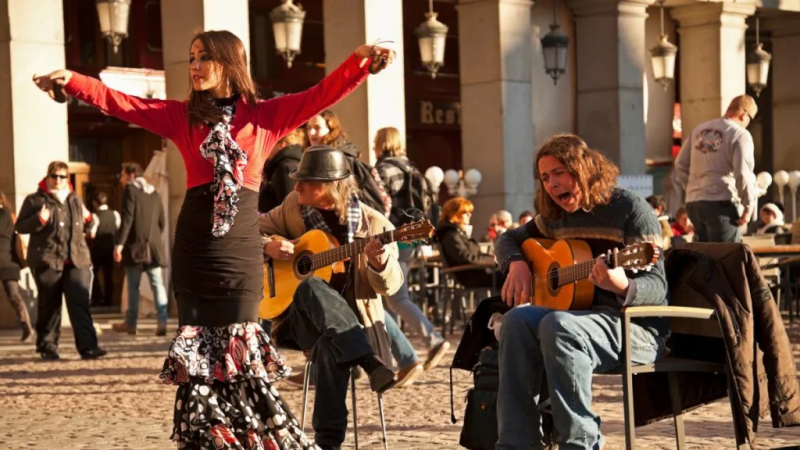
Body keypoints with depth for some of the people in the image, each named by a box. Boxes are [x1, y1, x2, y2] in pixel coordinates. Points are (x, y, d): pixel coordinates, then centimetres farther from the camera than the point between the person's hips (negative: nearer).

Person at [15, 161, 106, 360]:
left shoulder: (75, 200, 17)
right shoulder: (35, 200, 3)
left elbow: (85, 228, 27)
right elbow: (20, 227, 0)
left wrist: (88, 219, 4)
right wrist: (39, 219, -18)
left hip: (76, 259, 3)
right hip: (47, 260, -3)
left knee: (80, 303, -8)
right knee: (49, 305, 4)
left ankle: (88, 346, -13)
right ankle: (47, 347, 16)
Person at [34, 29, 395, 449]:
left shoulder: (265, 115, 5)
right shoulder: (182, 115, 9)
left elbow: (322, 95, -6)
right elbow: (118, 102, 2)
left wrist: (361, 59, -21)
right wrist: (70, 81, -12)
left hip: (240, 254, -2)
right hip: (193, 252, 2)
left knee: (240, 357, -4)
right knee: (197, 360, 1)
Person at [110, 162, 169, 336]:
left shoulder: (131, 190, -4)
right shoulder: (154, 193, 14)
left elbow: (127, 219, -13)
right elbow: (162, 221, 15)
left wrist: (119, 243, -15)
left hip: (135, 246, -5)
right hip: (154, 247, 5)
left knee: (133, 286, 3)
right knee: (157, 285, 0)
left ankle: (130, 323, 9)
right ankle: (162, 322, -10)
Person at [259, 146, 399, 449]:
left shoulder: (373, 224, -5)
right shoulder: (293, 207, 4)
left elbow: (389, 285, -7)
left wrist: (380, 264, -30)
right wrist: (268, 246, -9)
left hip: (353, 321, -2)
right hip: (303, 318, 2)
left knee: (331, 348, -39)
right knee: (312, 287, -36)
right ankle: (371, 362, -44)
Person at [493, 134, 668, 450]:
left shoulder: (630, 209, -9)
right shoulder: (556, 217, 11)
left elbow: (658, 287, -15)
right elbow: (508, 240, 26)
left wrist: (623, 287, -38)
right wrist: (517, 264, 3)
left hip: (636, 327, -7)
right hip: (581, 316, 7)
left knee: (558, 325, -34)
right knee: (518, 320, -22)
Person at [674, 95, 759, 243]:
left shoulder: (699, 130, 13)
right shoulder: (740, 134, -7)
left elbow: (680, 165, 16)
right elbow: (743, 174, -15)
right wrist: (749, 206, -6)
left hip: (693, 203, 7)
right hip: (722, 203, -7)